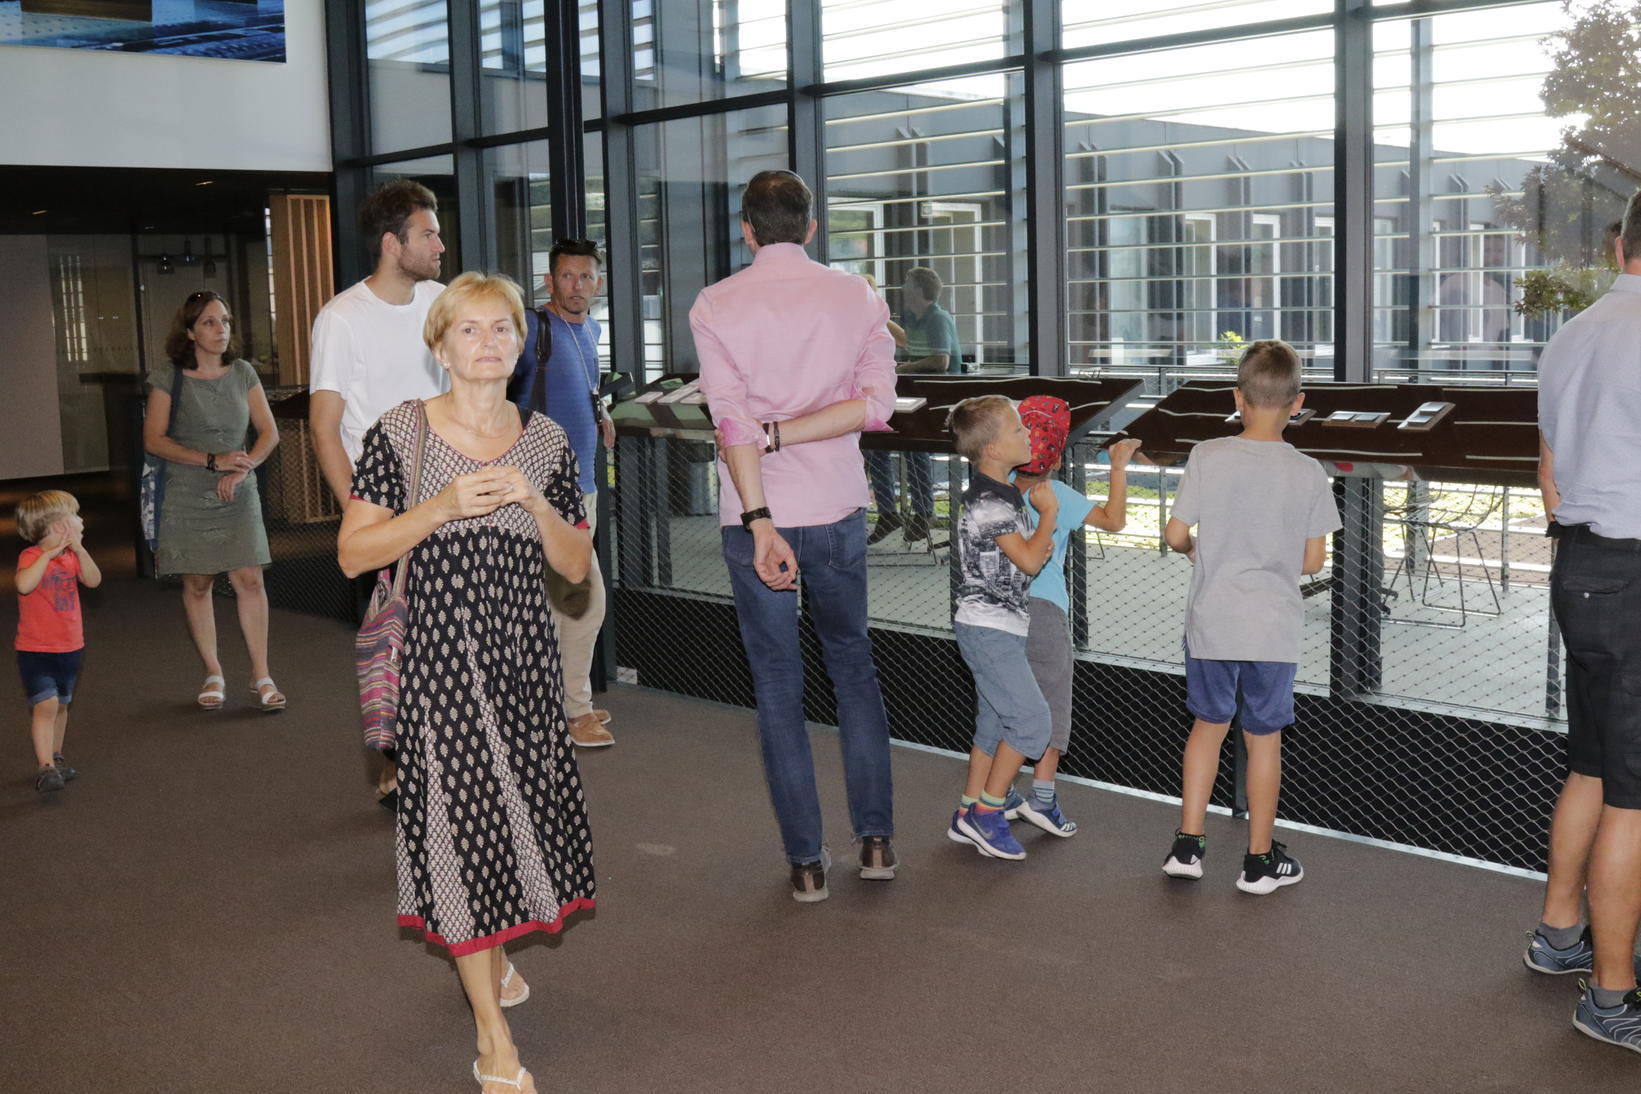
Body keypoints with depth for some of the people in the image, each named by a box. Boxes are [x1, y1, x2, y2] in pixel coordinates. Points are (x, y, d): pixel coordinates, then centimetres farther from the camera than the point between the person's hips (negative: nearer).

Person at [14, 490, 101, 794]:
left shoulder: (72, 556, 6)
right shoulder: (31, 557, -15)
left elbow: (93, 581, -11)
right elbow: (24, 585, -35)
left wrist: (79, 549, -21)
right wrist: (50, 554, -33)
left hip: (70, 648, 7)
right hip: (36, 650, -7)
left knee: (61, 705, 18)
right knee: (45, 705, -18)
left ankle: (55, 758, 32)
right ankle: (45, 768, -21)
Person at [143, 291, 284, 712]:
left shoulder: (243, 373, 6)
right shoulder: (169, 378, -2)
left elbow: (269, 432, 6)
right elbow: (154, 439, -7)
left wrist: (242, 470, -11)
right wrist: (214, 461, -15)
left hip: (238, 496, 1)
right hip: (187, 499, -1)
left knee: (249, 579, -8)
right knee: (197, 583, 3)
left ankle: (261, 676, -3)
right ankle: (213, 675, 16)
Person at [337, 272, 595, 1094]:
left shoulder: (546, 442, 5)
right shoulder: (401, 434, -5)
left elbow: (576, 567, 6)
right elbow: (353, 554, -7)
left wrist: (535, 504, -11)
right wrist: (442, 507, -19)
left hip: (525, 655, 4)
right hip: (440, 654, -4)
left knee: (516, 805, 12)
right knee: (463, 819, -3)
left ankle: (491, 951, 43)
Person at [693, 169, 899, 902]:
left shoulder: (716, 305, -4)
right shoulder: (856, 297, 2)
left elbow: (732, 419, -14)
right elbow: (875, 403, -9)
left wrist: (760, 522, -17)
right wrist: (788, 434, -9)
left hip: (757, 517, -2)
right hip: (837, 510, 2)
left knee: (778, 684, 7)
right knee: (852, 663, 18)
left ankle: (807, 860, 12)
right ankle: (875, 838, 20)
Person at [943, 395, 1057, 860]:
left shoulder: (1001, 494, 12)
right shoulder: (989, 503, -20)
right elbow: (1028, 561, -22)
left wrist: (1040, 546, 4)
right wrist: (1048, 512, -9)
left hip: (996, 627, 10)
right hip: (988, 627, -10)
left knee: (994, 725, 14)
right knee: (1033, 721, -9)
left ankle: (968, 815, 22)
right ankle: (987, 813, 0)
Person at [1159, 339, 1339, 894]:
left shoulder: (1207, 457, -9)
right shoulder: (1308, 473, -7)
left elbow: (1175, 534, -8)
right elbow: (1312, 561, -3)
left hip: (1210, 622, 1)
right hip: (1274, 629, -1)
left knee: (1208, 724, 18)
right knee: (1264, 737, 11)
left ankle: (1188, 844, 20)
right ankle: (1260, 860, 21)